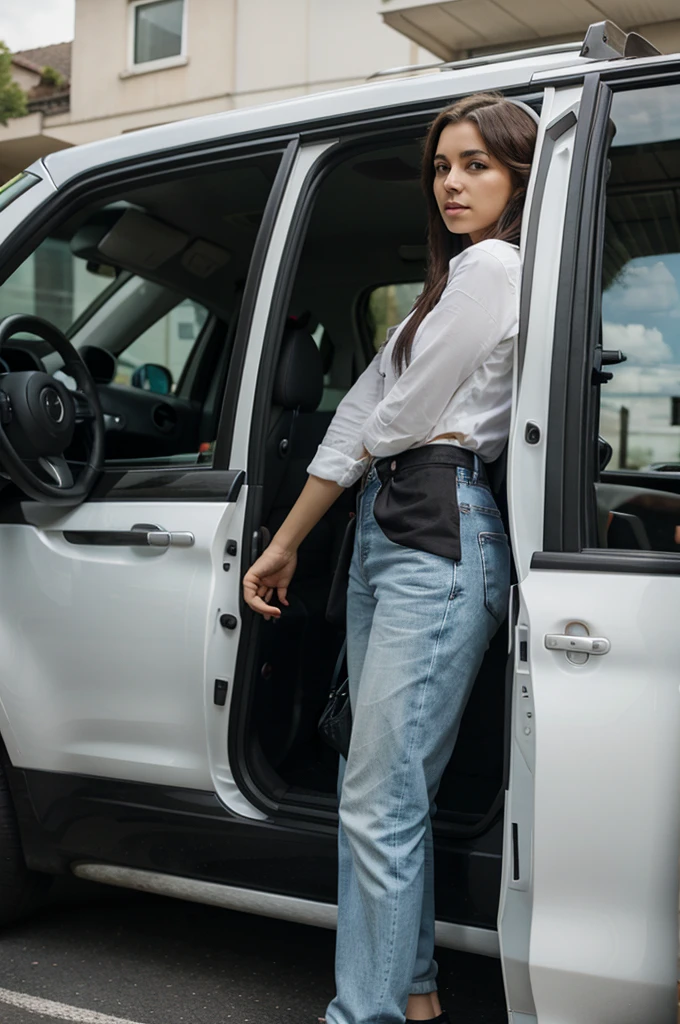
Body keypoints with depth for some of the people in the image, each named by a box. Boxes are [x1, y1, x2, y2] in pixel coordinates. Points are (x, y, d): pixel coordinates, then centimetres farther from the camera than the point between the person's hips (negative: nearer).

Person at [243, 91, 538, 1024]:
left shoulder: (493, 264, -7)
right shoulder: (453, 280, 23)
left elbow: (399, 419, -8)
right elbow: (359, 417, 17)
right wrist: (284, 545, 16)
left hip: (440, 542, -10)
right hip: (383, 532, 10)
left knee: (378, 804, -7)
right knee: (386, 787, 13)